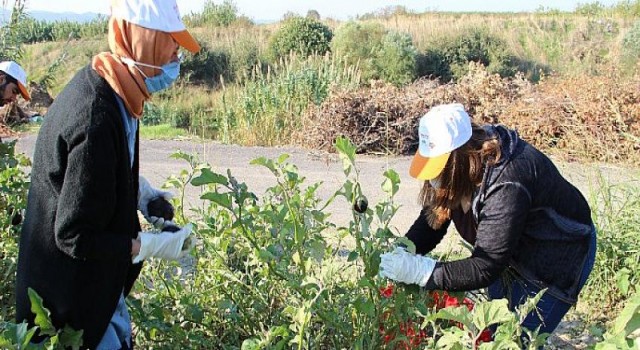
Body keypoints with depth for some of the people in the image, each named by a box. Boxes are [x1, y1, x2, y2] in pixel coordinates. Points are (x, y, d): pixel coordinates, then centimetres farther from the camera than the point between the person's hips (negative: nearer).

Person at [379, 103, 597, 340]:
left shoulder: (508, 185, -40)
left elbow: (486, 268, -38)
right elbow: (431, 222, -11)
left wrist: (421, 271, -44)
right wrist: (401, 254, -28)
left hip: (556, 256, -7)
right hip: (510, 255, 7)